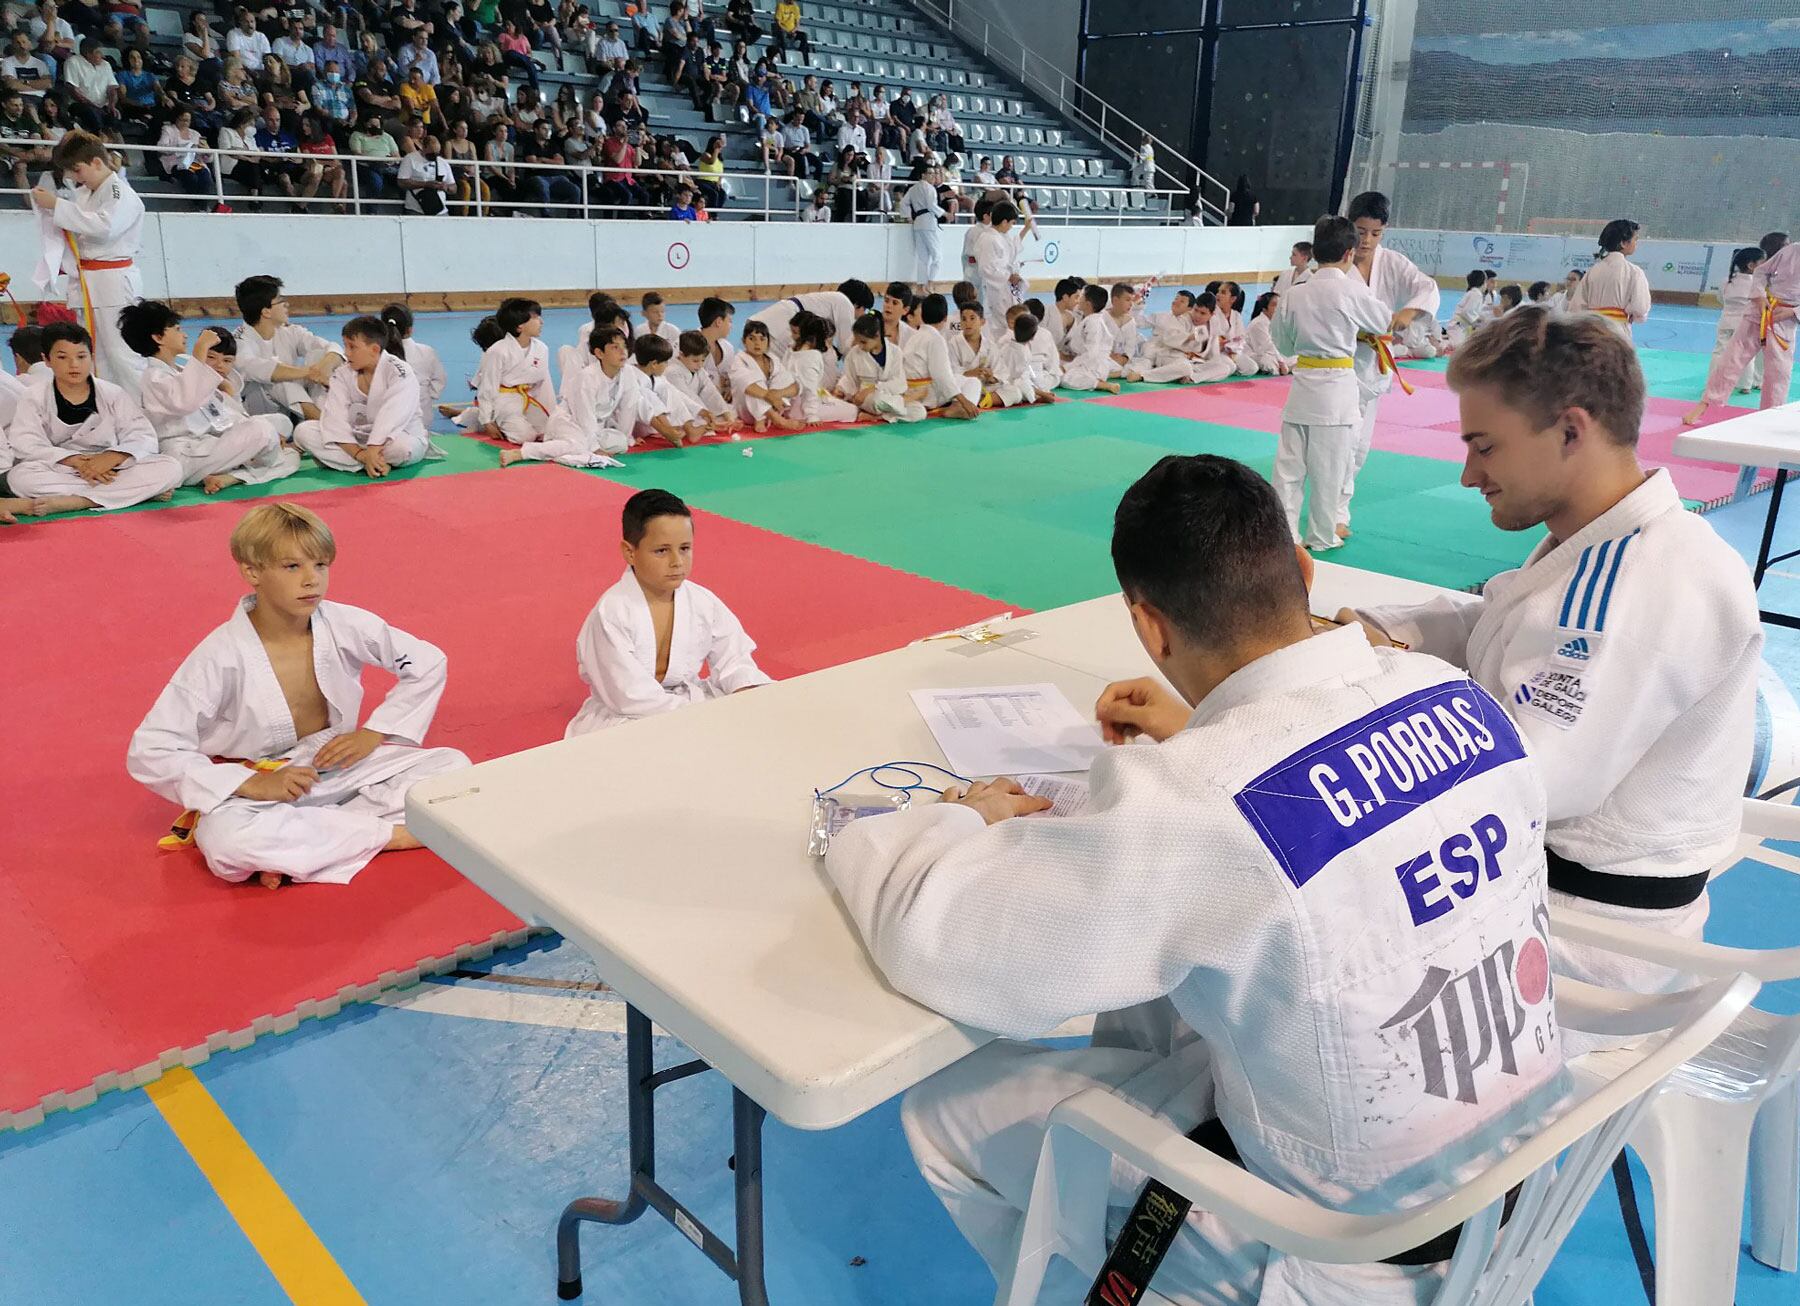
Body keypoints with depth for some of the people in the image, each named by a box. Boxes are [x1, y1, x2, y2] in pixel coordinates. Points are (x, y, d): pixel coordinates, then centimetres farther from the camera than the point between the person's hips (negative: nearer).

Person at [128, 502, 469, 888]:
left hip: (339, 768, 4)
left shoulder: (347, 626, -11)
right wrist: (253, 785, -25)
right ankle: (390, 833, -21)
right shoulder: (222, 656, -19)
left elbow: (429, 663, 5)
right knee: (224, 838, -38)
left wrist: (374, 734, -4)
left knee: (453, 766, -14)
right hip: (259, 785, -4)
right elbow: (148, 752, -18)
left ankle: (290, 852, -21)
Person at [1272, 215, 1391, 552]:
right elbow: (1385, 322, 7)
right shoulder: (1352, 291, -10)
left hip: (1302, 384, 4)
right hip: (1337, 389, -4)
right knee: (1329, 470, 7)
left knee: (1289, 465, 9)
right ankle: (1321, 537, 18)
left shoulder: (1295, 294, 1)